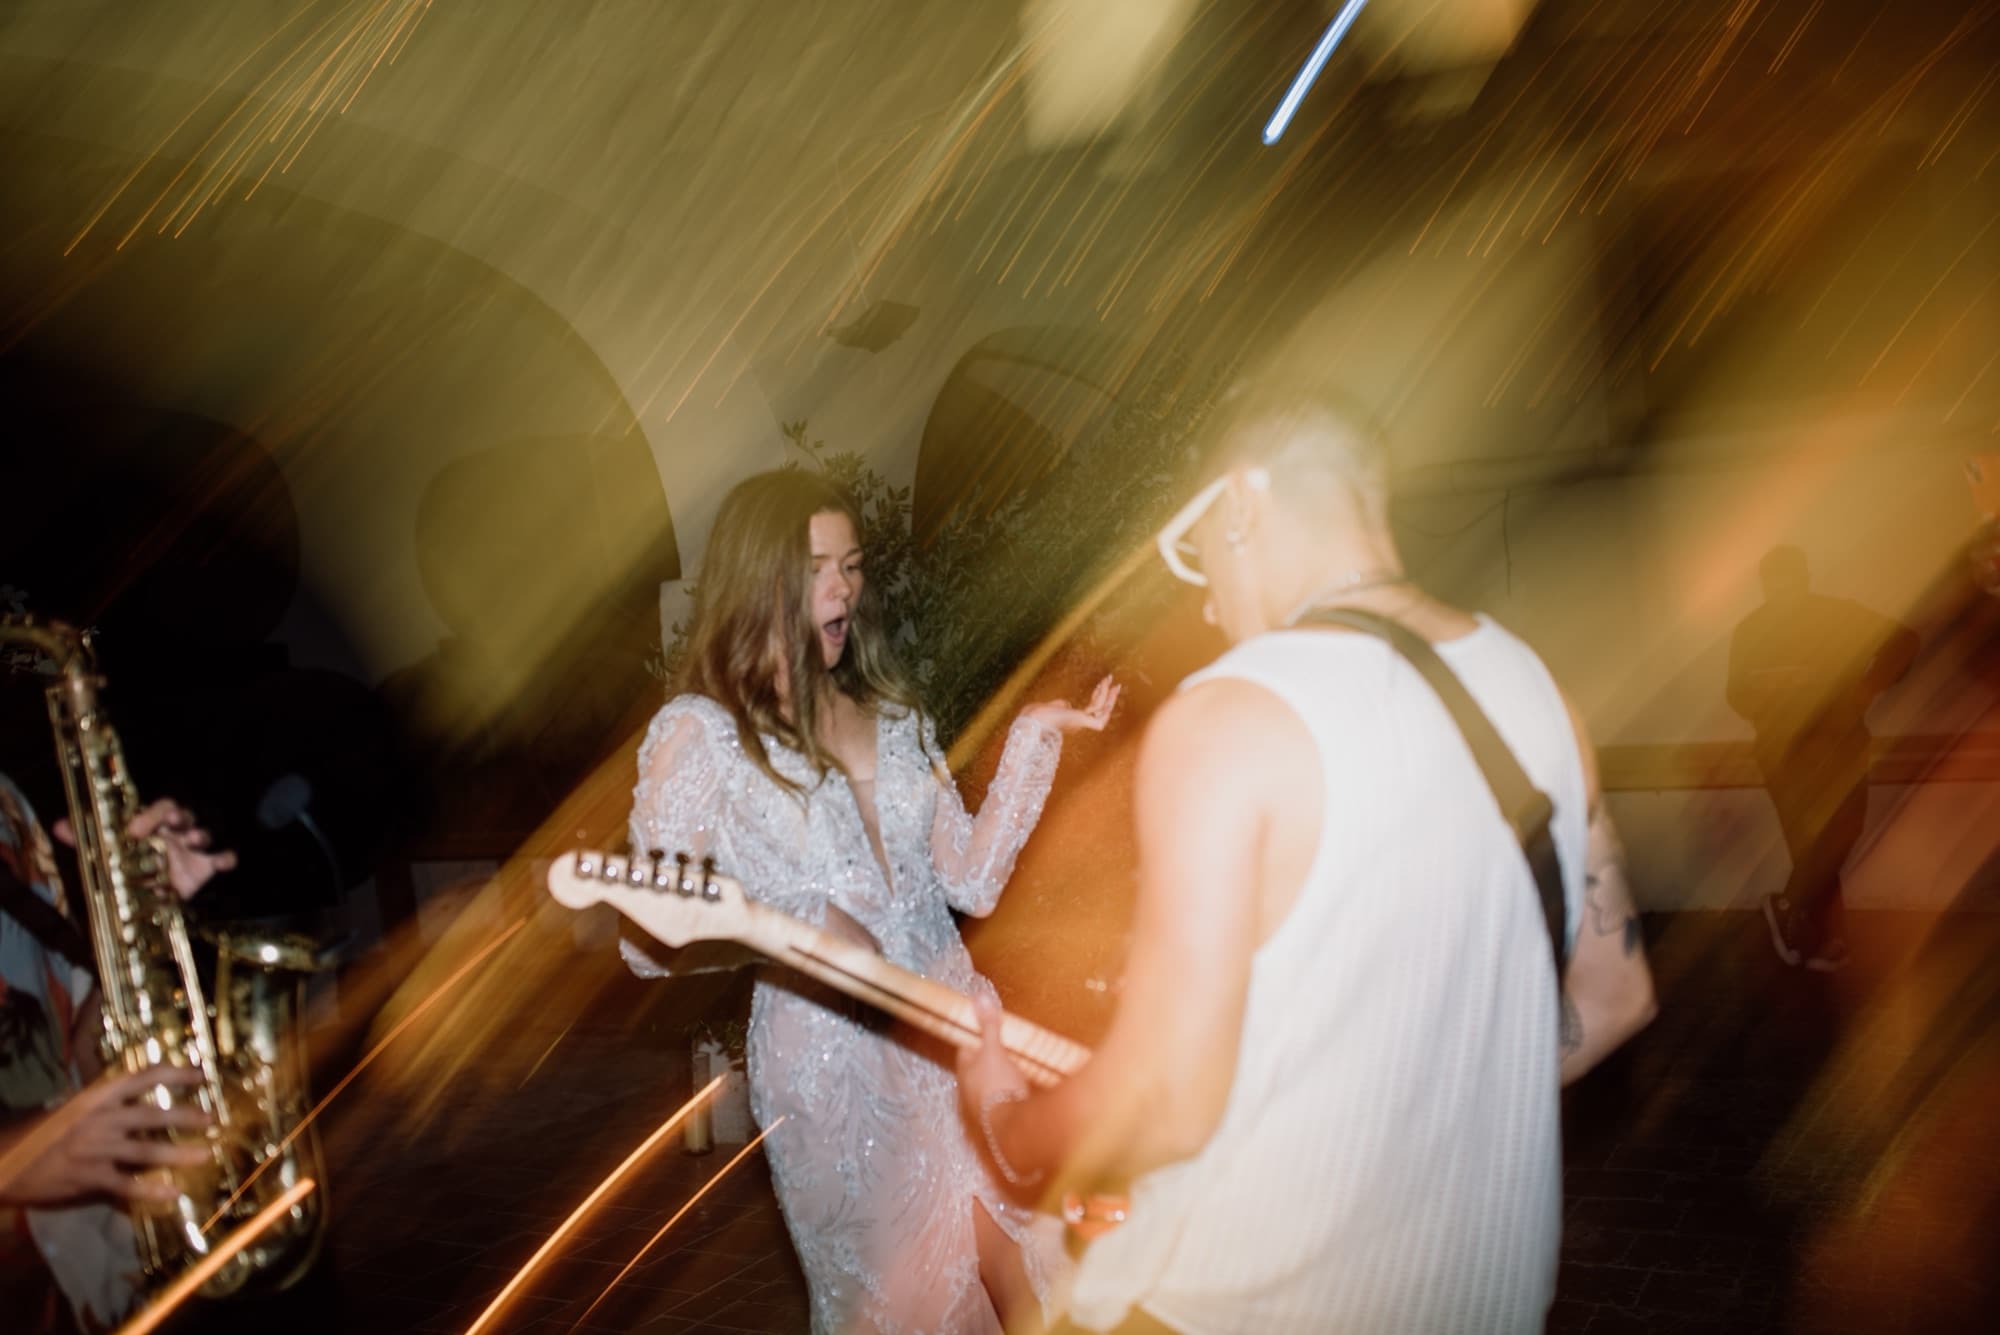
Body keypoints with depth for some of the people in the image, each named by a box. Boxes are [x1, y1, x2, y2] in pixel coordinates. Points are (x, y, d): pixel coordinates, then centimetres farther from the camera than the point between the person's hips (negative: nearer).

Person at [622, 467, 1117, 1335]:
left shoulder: (892, 718, 10)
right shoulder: (697, 733, -7)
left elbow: (972, 880, 5)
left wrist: (1032, 742, -2)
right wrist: (798, 921, -25)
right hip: (832, 1060, -4)